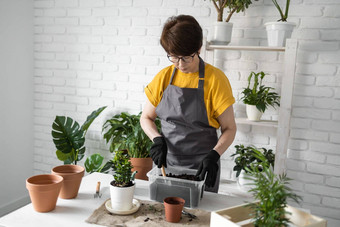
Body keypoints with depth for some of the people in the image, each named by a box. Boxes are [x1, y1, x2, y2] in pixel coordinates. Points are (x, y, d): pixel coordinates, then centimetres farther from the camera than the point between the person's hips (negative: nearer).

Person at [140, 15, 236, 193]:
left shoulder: (215, 79, -10)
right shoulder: (164, 77, 0)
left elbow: (229, 128, -6)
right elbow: (146, 118, 9)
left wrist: (213, 156, -21)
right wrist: (157, 140, -9)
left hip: (201, 167, -3)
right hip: (167, 162, 3)